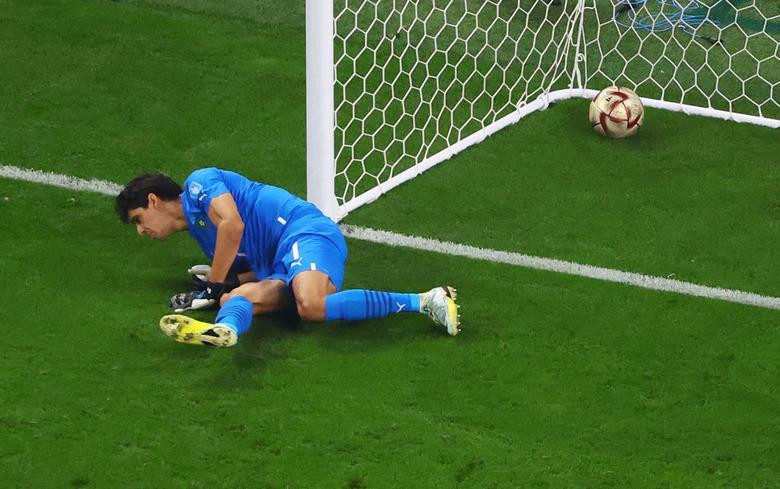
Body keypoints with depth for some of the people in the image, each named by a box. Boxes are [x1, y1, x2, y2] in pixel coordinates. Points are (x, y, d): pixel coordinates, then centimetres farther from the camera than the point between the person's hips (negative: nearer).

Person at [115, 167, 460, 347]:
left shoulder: (199, 182, 9)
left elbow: (232, 224, -11)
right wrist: (224, 286, 3)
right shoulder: (198, 231, 35)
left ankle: (424, 301, -32)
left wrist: (215, 285, -4)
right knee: (237, 297, -19)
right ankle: (223, 330, -58)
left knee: (311, 305, -36)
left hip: (305, 231, -9)